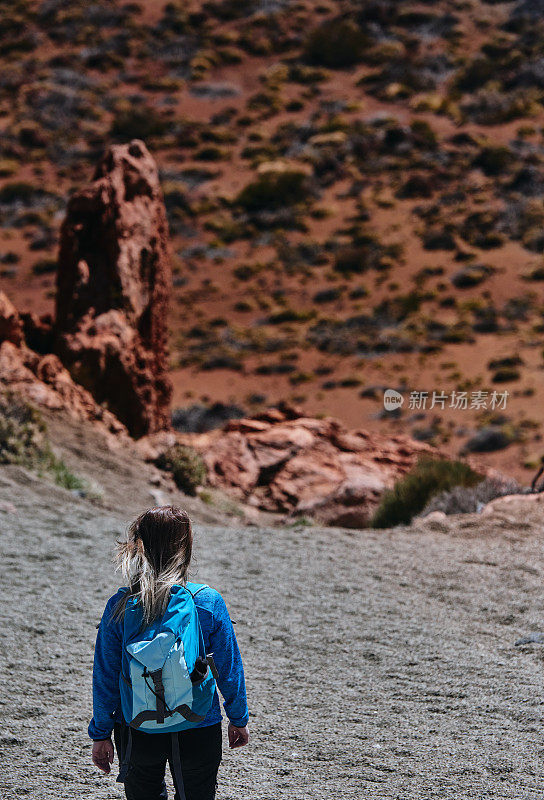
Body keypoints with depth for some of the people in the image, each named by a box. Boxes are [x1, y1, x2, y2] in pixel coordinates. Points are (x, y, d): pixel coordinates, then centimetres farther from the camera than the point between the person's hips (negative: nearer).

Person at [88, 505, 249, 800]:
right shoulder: (209, 603, -14)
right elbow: (229, 670, -5)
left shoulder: (119, 607, -12)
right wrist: (238, 719, 11)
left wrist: (101, 734, 6)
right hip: (199, 730, -1)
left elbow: (104, 676, -5)